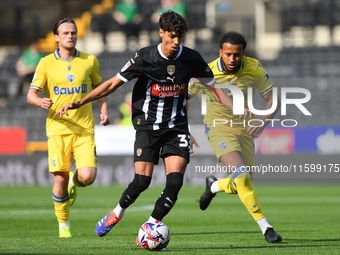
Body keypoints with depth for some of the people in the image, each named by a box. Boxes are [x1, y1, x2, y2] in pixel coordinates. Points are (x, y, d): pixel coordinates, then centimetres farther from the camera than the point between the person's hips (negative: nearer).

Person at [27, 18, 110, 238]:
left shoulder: (90, 61, 7)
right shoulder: (46, 63, 2)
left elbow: (100, 87, 20)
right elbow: (31, 94, 1)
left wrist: (104, 111, 4)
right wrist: (40, 101, -23)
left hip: (84, 129, 1)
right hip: (58, 128, -1)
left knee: (88, 177, -14)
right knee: (60, 179, -6)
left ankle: (75, 181, 24)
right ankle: (64, 224, 15)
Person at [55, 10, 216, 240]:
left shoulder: (192, 59, -4)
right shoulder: (145, 58, -10)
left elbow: (212, 83, 13)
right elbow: (114, 83, -4)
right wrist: (79, 103, -7)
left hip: (177, 128, 2)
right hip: (148, 125, -2)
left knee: (175, 181, -14)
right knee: (142, 180, -12)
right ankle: (117, 214, 17)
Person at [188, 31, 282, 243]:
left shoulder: (254, 69, -12)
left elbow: (273, 99, -6)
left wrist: (263, 121, -25)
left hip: (244, 130, 4)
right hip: (219, 129, -4)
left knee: (240, 186, 8)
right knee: (242, 176, -25)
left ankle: (214, 186, 42)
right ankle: (266, 227, -18)